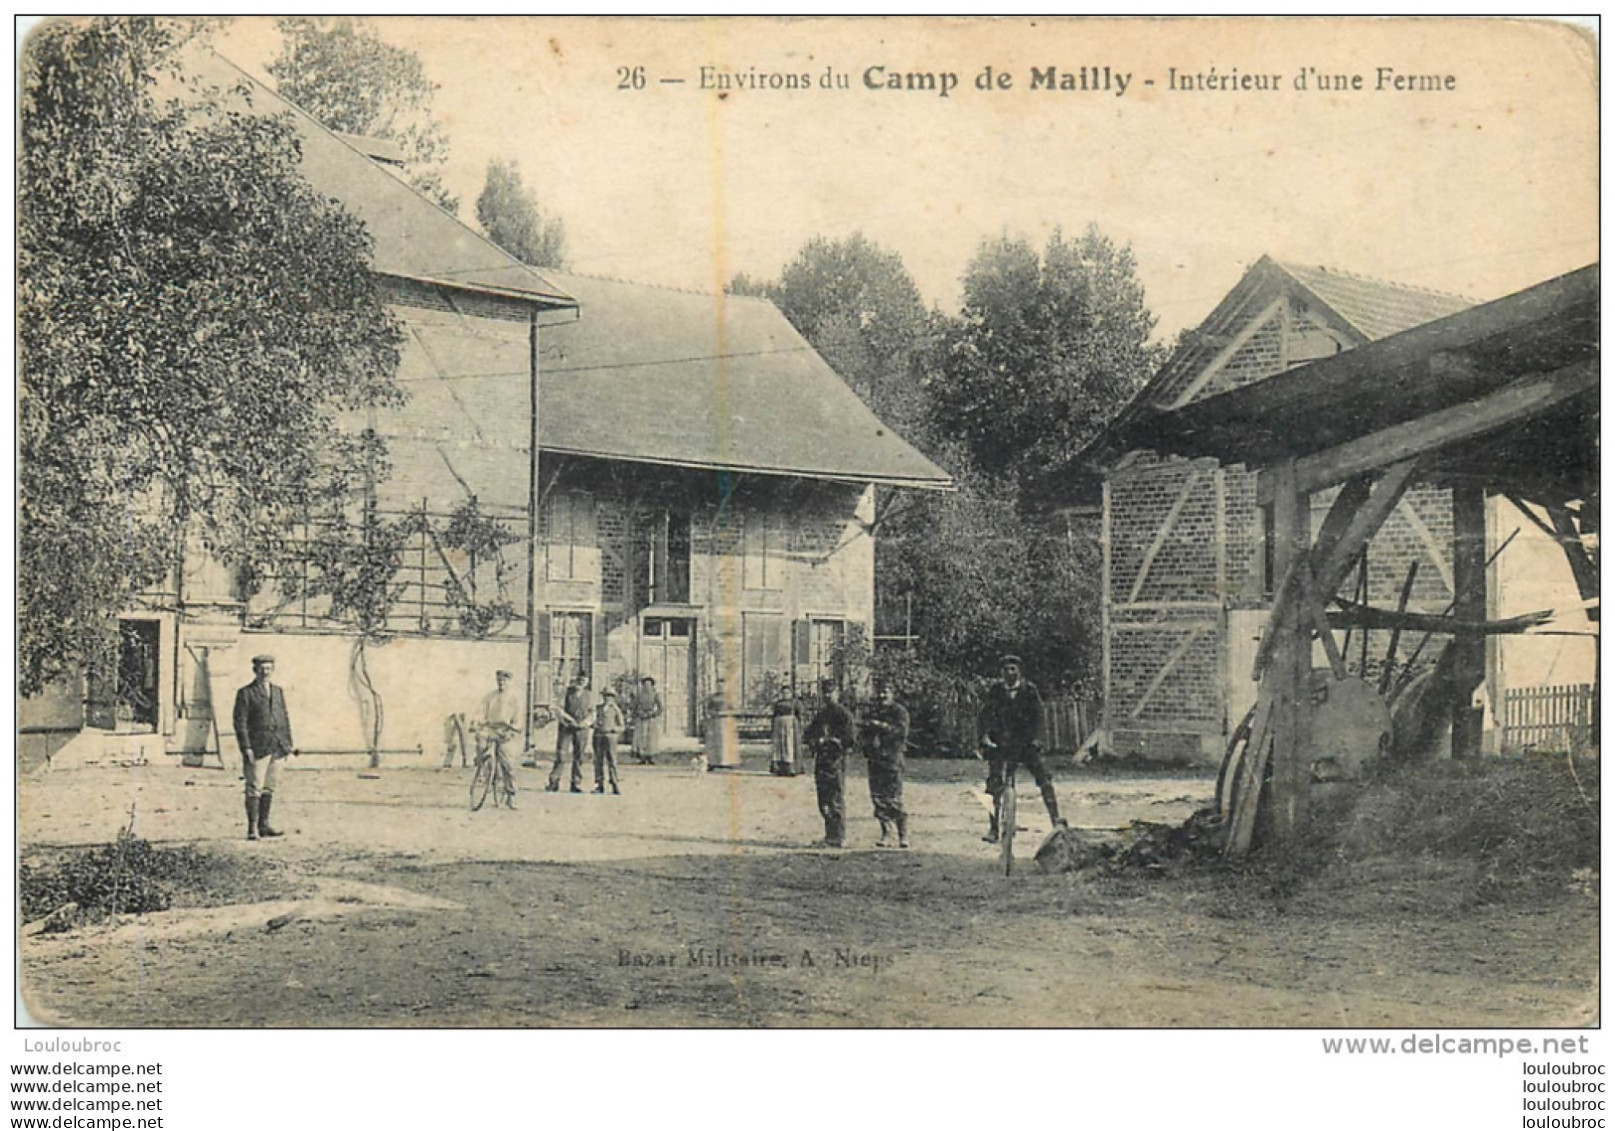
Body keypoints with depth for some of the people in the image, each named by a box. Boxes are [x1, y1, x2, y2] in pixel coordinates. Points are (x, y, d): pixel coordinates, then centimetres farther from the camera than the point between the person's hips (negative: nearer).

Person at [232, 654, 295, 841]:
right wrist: (246, 748, -13)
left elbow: (284, 719, 19)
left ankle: (264, 824, 15)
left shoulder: (278, 692, 17)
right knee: (254, 788, -8)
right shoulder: (245, 693, -1)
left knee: (269, 788, 9)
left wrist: (288, 744, 12)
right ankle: (252, 827, -7)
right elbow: (240, 722, -6)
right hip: (257, 748, -6)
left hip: (276, 748, 6)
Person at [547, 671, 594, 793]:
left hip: (581, 729, 2)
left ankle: (576, 784, 9)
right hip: (565, 727, -2)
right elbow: (559, 710, -1)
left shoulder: (589, 695, 9)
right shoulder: (566, 692, 2)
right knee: (560, 754, -6)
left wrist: (586, 722, -9)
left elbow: (592, 712, 10)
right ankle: (554, 782, -2)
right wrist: (569, 719, -16)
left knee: (579, 757, 3)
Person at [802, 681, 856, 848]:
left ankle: (836, 838, -6)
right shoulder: (821, 714, 18)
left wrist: (831, 741, -14)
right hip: (821, 761, 8)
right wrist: (813, 741, 1)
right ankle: (830, 836, 19)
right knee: (824, 802, 11)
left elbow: (852, 739, -13)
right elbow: (808, 735, 22)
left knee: (836, 802, -8)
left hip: (836, 761, -8)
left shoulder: (843, 714, -5)